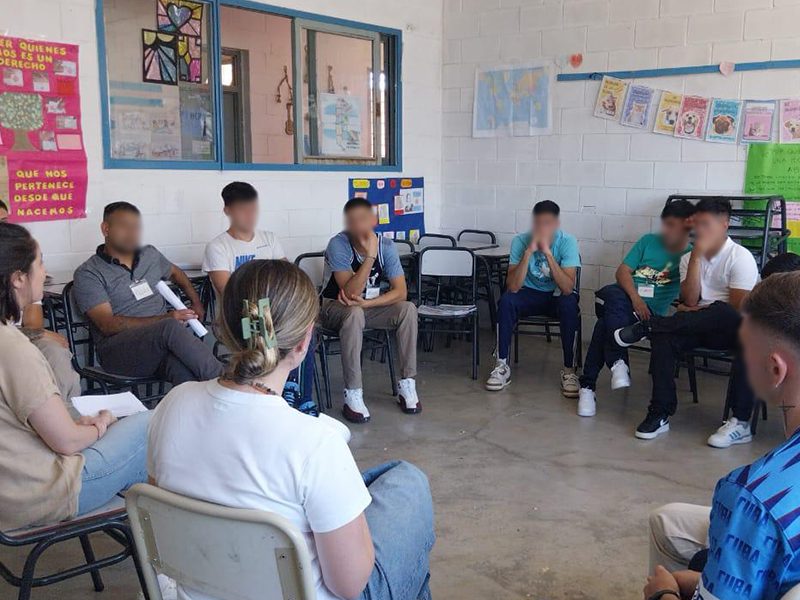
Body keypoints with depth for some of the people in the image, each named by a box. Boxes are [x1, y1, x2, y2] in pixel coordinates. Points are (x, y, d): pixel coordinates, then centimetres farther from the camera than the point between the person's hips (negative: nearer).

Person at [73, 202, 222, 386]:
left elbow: (176, 273, 42)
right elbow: (108, 324, -10)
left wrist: (196, 303, 28)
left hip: (160, 342, 4)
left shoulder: (150, 254, 19)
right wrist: (165, 320, -17)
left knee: (185, 371, -35)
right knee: (170, 327, -36)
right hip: (118, 349, -4)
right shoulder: (87, 274, 1)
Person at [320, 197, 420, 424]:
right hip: (335, 307, -4)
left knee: (408, 309, -22)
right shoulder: (338, 245, -23)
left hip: (371, 306, 4)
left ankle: (407, 385, -13)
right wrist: (370, 256, -38)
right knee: (354, 314, -38)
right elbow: (351, 292, -31)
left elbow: (400, 292, -13)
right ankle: (353, 396, -32)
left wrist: (365, 303, -26)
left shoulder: (386, 245, -10)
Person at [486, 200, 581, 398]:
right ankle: (502, 366, -17)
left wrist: (547, 252, -36)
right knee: (506, 300, -29)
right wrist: (529, 251, -34)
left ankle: (569, 370, -20)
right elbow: (513, 287, -27)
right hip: (531, 294, 1)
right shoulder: (521, 241, -17)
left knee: (569, 304, -35)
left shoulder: (567, 242, -20)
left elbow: (567, 288, -31)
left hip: (558, 295, -1)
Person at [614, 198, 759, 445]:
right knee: (663, 336, -28)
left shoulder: (740, 257, -6)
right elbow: (690, 300, -7)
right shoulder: (688, 258, 9)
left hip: (730, 329, -4)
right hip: (697, 326, 4)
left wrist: (699, 309, -3)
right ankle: (660, 414, -25)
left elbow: (737, 309, -13)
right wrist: (697, 255, -12)